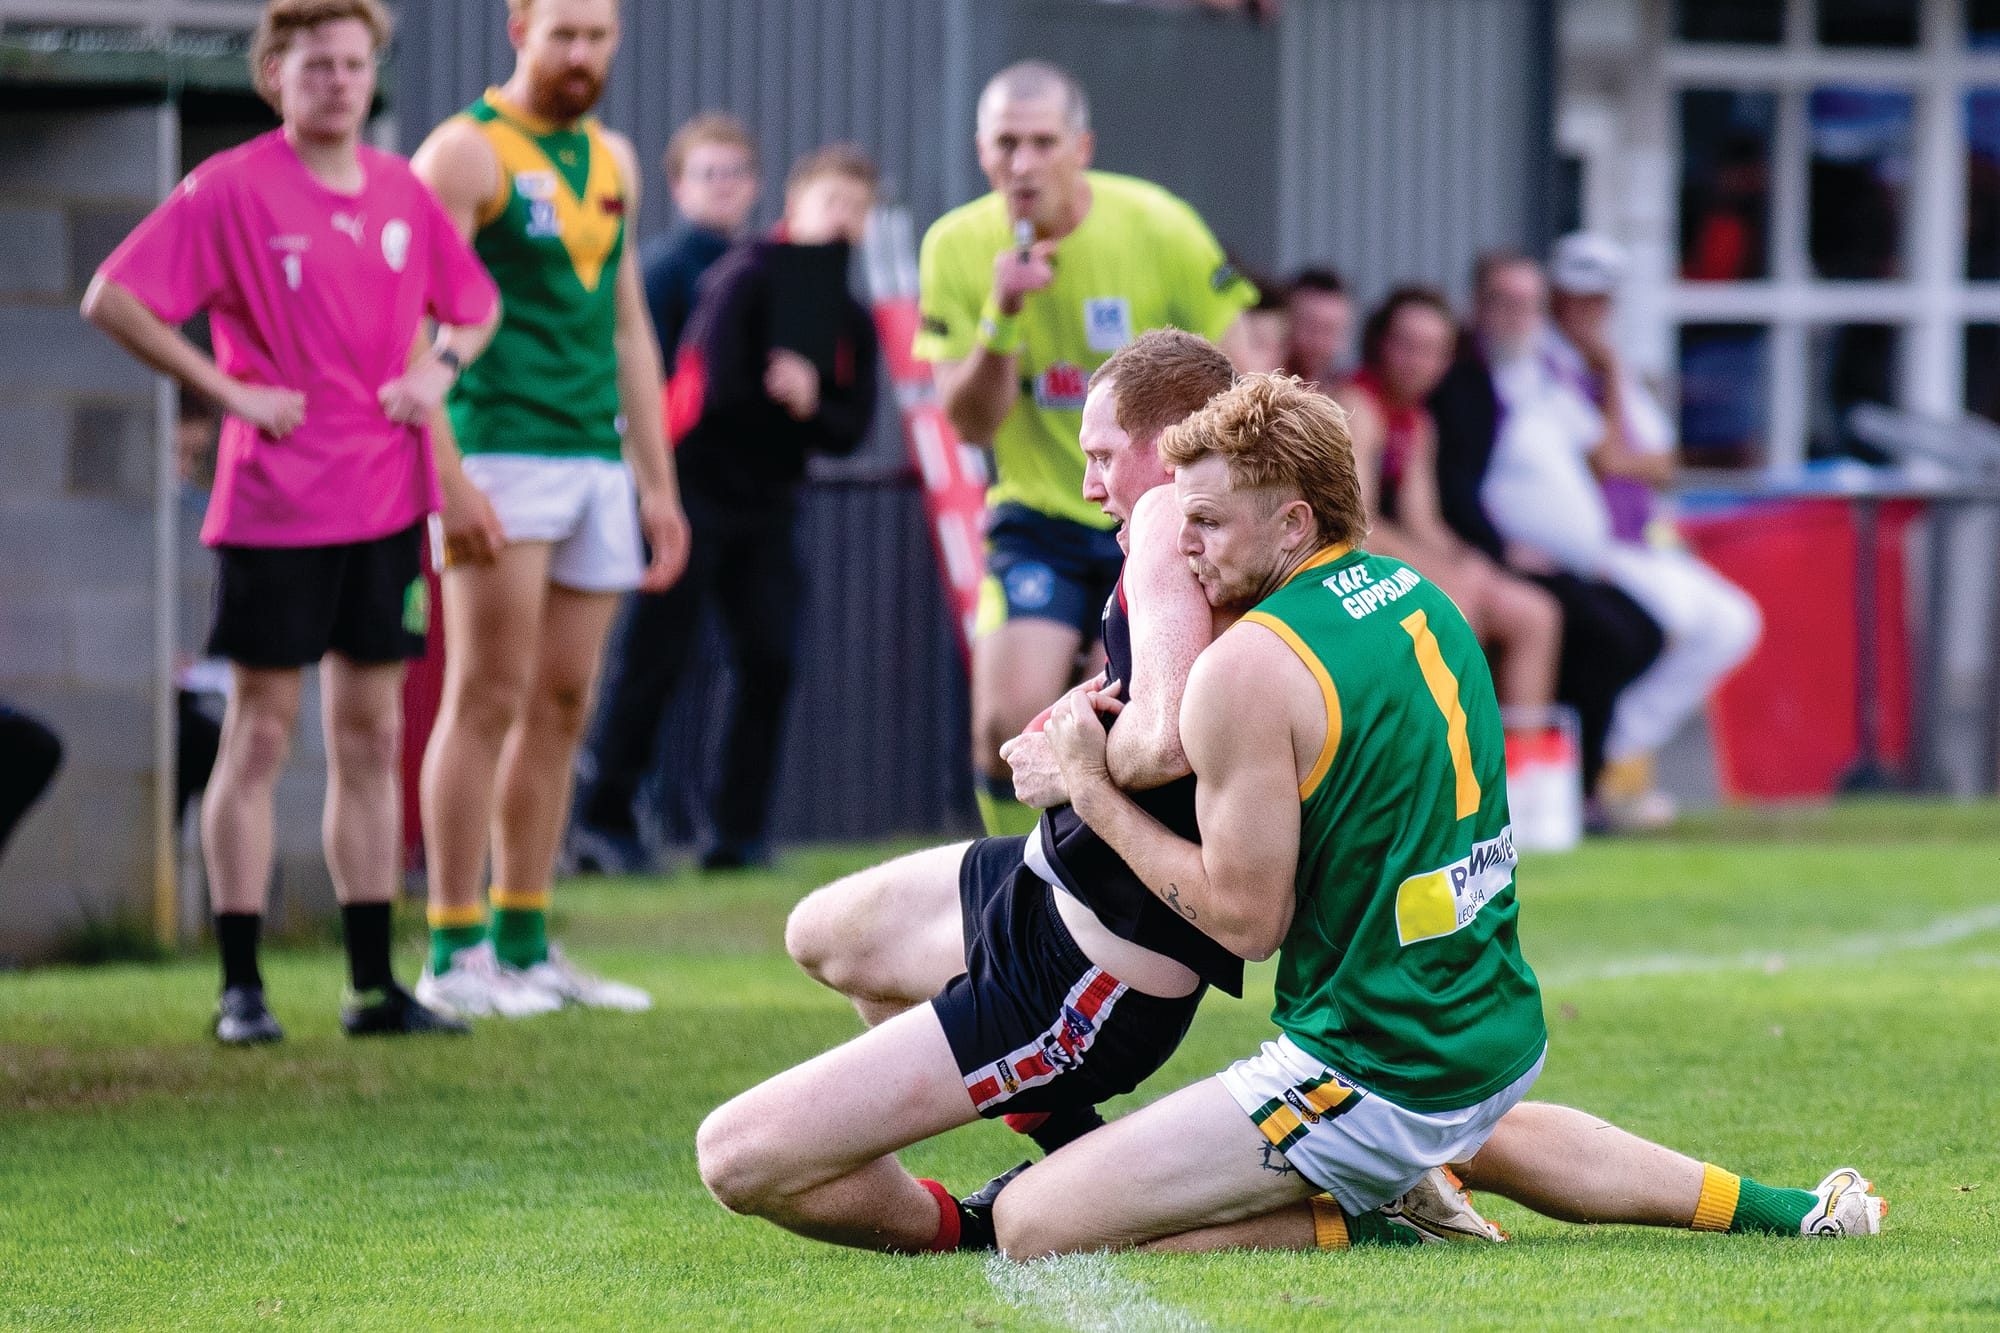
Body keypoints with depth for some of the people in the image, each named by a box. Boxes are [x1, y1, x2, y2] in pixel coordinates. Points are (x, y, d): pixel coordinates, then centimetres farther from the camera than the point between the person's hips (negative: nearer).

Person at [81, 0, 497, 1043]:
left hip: (384, 500, 5)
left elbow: (476, 304, 23)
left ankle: (373, 986, 12)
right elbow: (113, 300, -11)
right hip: (274, 505, -5)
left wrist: (439, 367, 2)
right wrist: (229, 391, -13)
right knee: (259, 734, -2)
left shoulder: (403, 192, 9)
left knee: (372, 738, 8)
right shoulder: (230, 189, -8)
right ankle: (240, 987, 2)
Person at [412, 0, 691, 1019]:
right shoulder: (467, 152, -5)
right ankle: (454, 955, -5)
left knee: (560, 711, 8)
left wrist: (659, 485, 19)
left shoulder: (610, 161, 17)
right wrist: (448, 479, -19)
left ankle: (524, 946, 13)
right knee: (489, 700, -8)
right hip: (501, 456, -7)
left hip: (596, 464, 7)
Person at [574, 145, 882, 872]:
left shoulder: (852, 322, 10)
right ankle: (604, 815, 1)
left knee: (769, 660, -3)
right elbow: (721, 383, -21)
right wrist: (785, 394, -9)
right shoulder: (749, 275, -10)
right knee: (656, 654, -6)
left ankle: (738, 831, 3)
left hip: (766, 505, 6)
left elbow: (850, 430, 0)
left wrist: (809, 408, -19)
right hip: (696, 481, -6)